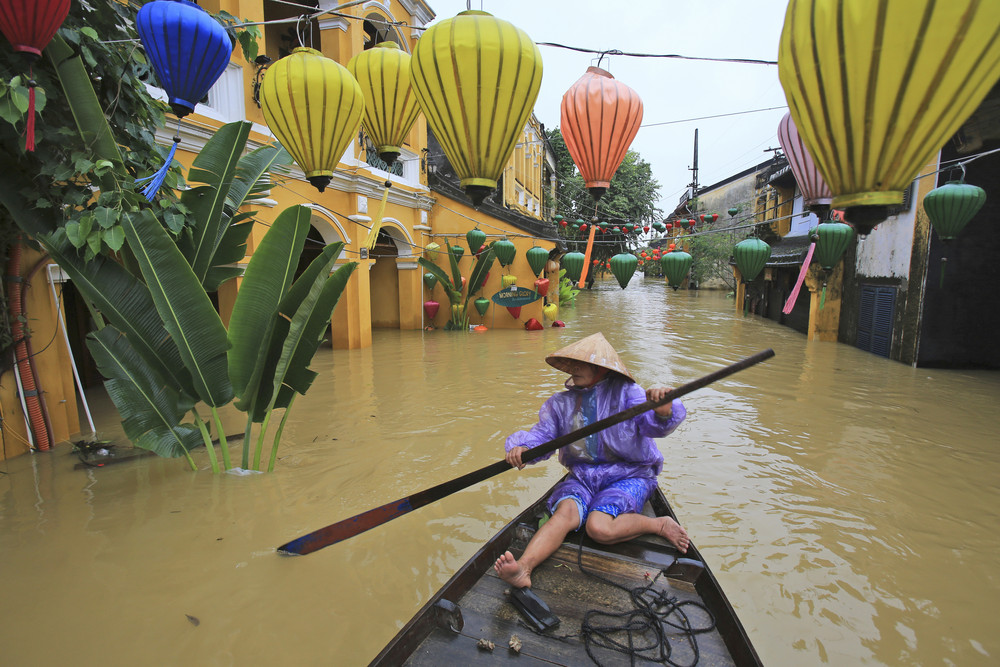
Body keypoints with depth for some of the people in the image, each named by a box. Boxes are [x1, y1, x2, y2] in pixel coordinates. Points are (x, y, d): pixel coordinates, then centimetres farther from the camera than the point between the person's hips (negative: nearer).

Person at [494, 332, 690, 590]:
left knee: (598, 527, -29)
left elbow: (654, 424, -19)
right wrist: (521, 447, -24)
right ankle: (523, 568, -44)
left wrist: (662, 407, -43)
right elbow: (542, 434, -1)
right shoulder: (561, 403, 7)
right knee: (565, 511, -28)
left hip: (628, 477, -3)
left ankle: (660, 524, -6)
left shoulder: (625, 393, -4)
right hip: (581, 477, 3)